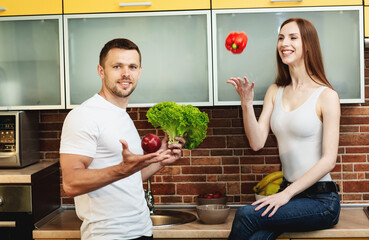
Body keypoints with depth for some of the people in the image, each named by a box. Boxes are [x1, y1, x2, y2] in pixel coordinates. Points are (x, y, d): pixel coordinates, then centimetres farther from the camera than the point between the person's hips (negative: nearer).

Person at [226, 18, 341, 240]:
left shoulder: (326, 96, -7)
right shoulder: (275, 92, 10)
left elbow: (329, 159, -11)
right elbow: (257, 143, 1)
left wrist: (287, 194, -16)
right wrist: (247, 103, -12)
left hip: (321, 199, -4)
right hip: (289, 193, 4)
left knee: (246, 215, -24)